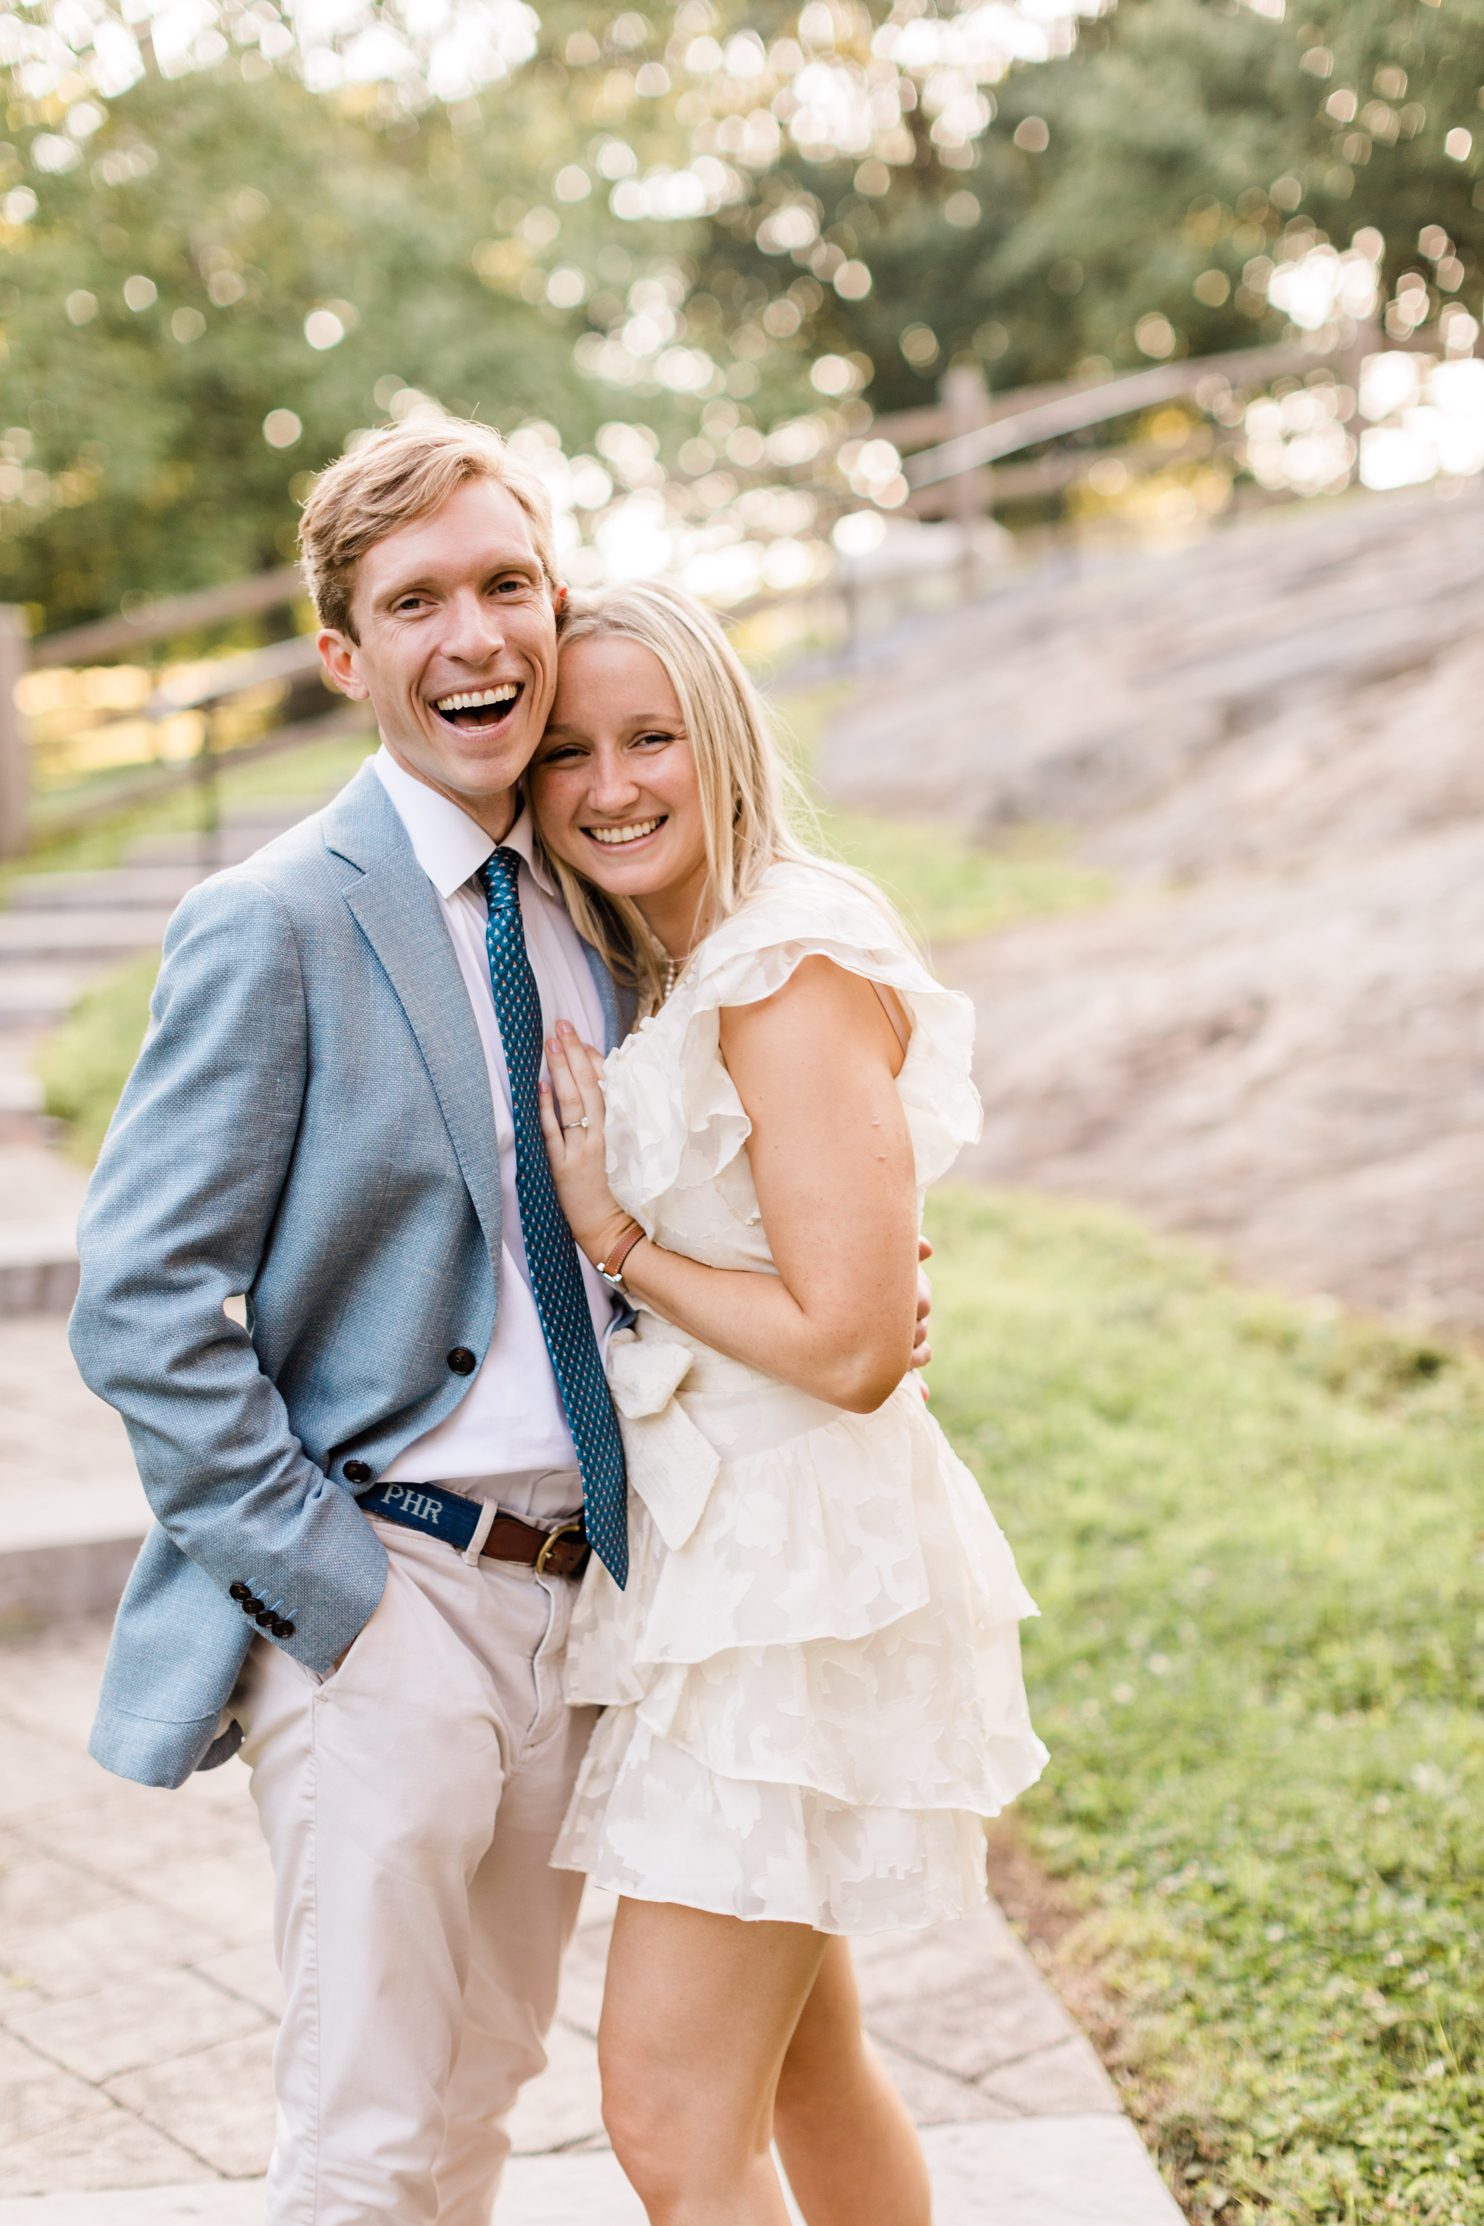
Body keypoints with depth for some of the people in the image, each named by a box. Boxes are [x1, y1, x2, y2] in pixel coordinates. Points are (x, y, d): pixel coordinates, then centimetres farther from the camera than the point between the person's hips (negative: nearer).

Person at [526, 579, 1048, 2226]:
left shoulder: (794, 977, -19)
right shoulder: (661, 977, 11)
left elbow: (852, 1345, -22)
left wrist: (616, 1238, -13)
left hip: (793, 1569, -10)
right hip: (710, 1546, 10)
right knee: (797, 2058, 22)